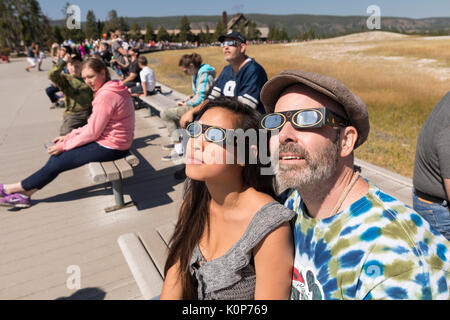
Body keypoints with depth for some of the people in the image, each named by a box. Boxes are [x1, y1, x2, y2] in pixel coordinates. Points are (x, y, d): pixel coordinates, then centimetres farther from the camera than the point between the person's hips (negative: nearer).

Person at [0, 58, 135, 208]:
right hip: (108, 140, 9)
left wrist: (64, 145, -7)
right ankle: (25, 194, 20)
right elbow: (93, 125, 13)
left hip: (110, 147, -9)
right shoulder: (109, 89, 11)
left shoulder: (106, 96, -21)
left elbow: (92, 133, -19)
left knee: (58, 162, 0)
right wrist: (68, 137, 8)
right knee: (59, 153, 12)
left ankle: (15, 189, 20)